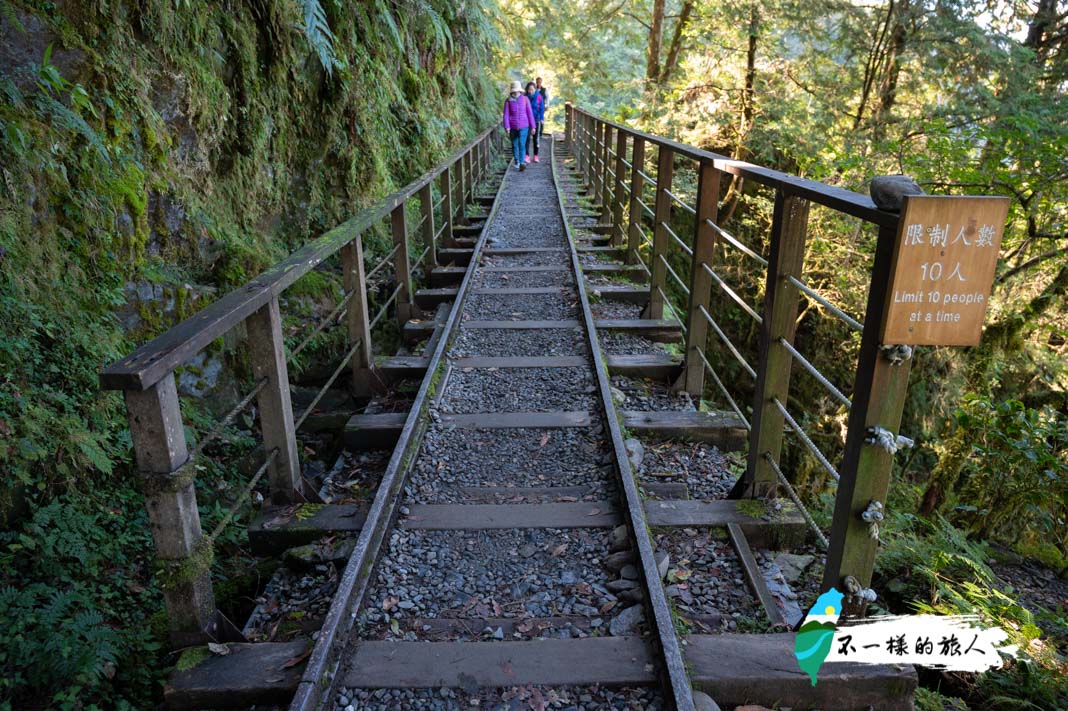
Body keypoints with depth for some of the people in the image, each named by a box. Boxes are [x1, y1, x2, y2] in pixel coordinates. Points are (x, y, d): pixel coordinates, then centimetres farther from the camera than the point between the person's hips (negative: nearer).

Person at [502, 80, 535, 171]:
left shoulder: (525, 99, -2)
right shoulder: (508, 101, -3)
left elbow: (529, 113, 2)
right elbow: (506, 115, -5)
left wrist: (532, 126, 2)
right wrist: (507, 127, -15)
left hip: (523, 126, -1)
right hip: (513, 127, 1)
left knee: (522, 144, -15)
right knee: (514, 145, 12)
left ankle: (522, 163, -22)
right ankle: (517, 162, 27)